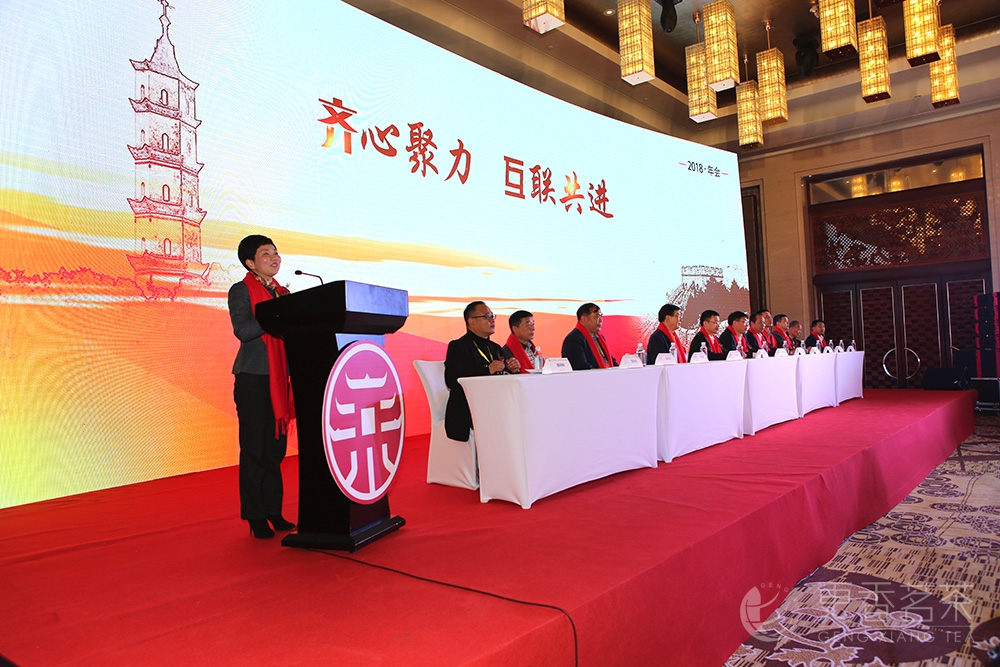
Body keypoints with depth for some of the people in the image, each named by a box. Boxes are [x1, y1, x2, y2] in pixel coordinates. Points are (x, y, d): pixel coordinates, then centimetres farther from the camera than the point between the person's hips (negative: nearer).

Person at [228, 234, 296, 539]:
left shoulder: (280, 291, 16)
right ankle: (255, 517, 9)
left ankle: (273, 512, 18)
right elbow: (243, 331, -16)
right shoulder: (241, 291, -2)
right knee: (254, 448, 0)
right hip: (253, 377, -6)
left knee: (276, 447, 9)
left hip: (280, 377, 6)